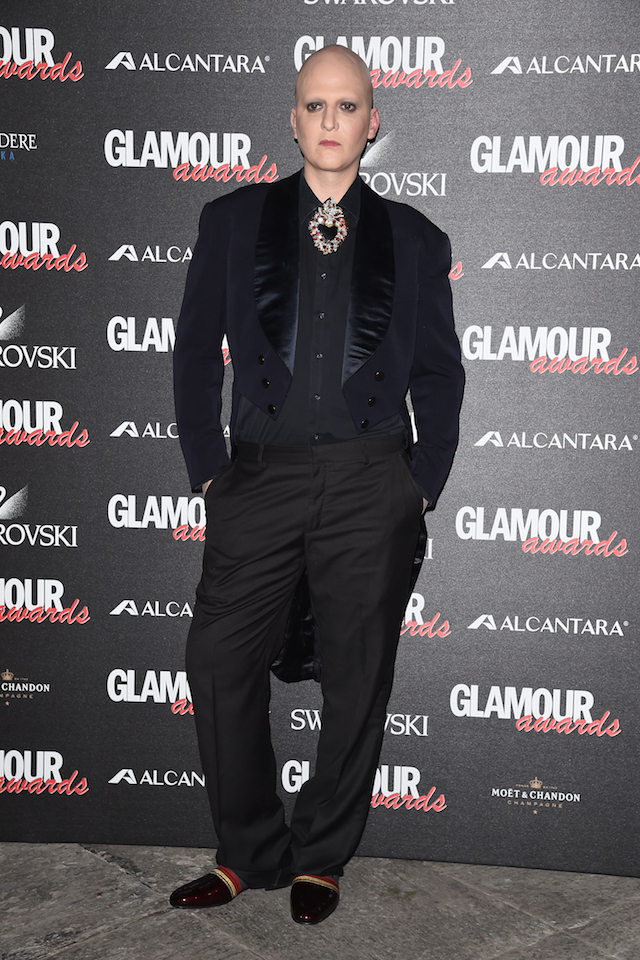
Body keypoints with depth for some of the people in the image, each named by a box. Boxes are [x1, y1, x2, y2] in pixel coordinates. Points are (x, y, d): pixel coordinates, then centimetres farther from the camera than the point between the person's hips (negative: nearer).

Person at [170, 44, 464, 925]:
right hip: (260, 477, 1)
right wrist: (208, 472, 2)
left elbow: (439, 373, 12)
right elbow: (197, 353, 9)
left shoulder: (415, 240, 10)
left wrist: (423, 487, 3)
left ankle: (320, 858, 23)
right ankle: (251, 852, 18)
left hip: (372, 482, 0)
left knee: (357, 678, 4)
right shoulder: (232, 221, 10)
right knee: (219, 662, -2)